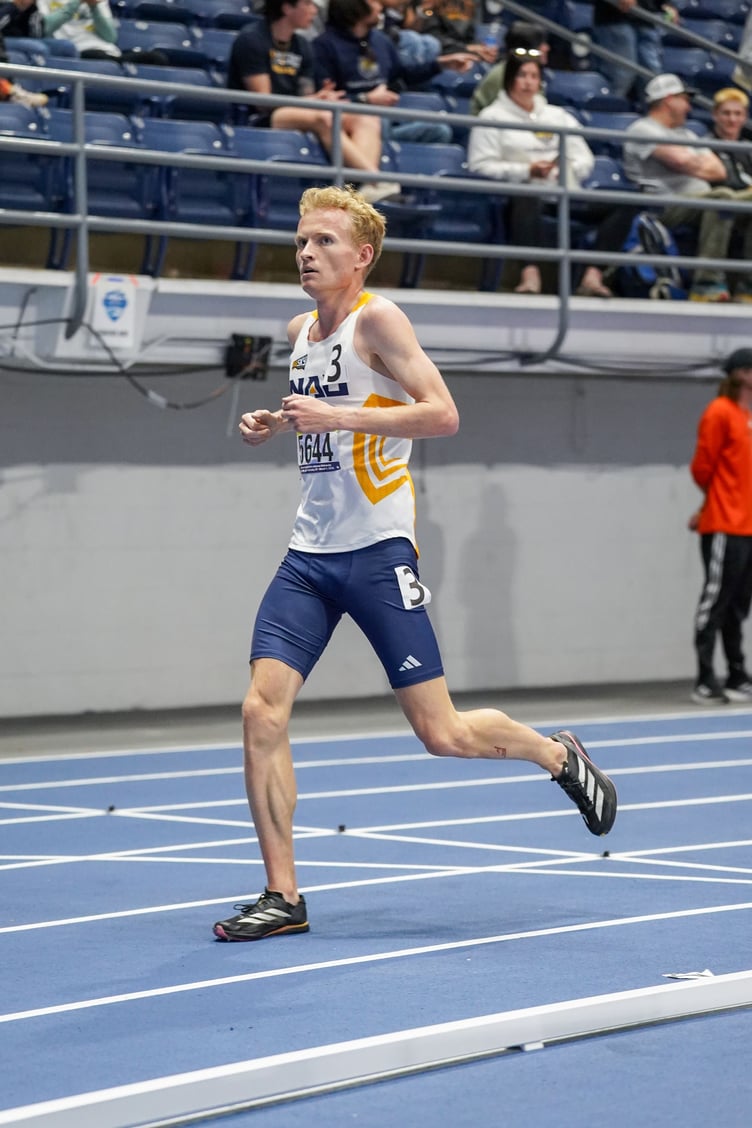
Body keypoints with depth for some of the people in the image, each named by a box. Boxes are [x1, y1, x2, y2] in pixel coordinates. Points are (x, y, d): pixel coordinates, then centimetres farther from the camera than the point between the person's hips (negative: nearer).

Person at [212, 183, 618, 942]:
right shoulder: (300, 333, 14)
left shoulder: (376, 319, -9)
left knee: (440, 733, -3)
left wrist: (337, 416, -24)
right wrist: (278, 425, 11)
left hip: (377, 552, -7)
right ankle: (282, 895, -2)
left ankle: (560, 756, 26)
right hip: (309, 554, 7)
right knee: (262, 711, -8)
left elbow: (442, 414, -19)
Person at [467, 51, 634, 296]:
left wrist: (570, 168, -2)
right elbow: (480, 165, 0)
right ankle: (530, 273, -57)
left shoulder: (558, 116, 29)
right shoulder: (492, 117, 13)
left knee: (619, 207, -22)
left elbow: (586, 159, 22)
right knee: (526, 202, -44)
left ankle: (593, 275, -34)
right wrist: (526, 171, -10)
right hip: (525, 192, -5)